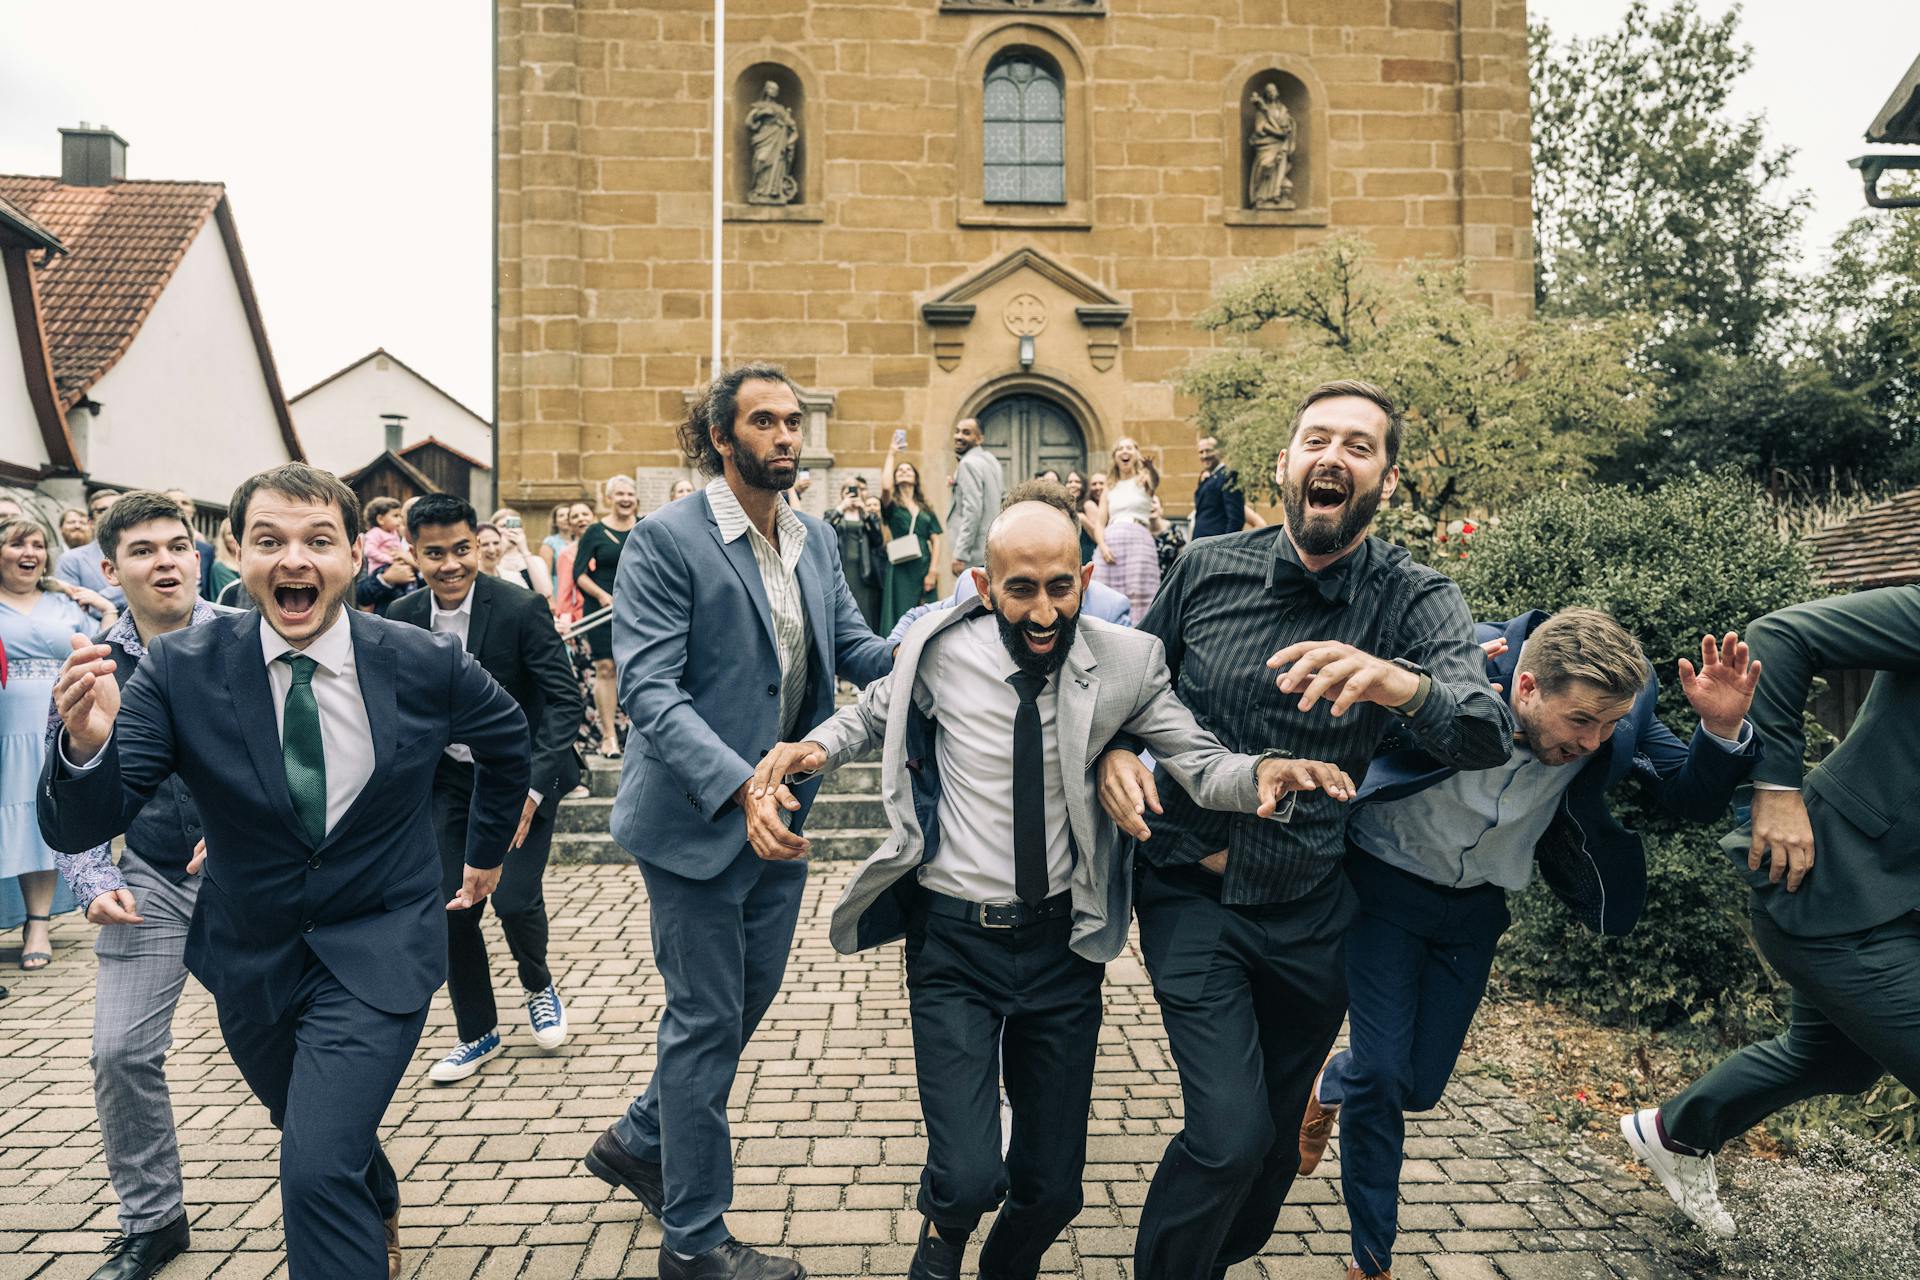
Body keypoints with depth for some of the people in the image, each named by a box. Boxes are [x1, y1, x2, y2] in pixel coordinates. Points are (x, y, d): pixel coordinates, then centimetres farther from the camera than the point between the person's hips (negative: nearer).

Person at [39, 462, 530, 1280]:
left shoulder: (425, 664, -17)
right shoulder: (181, 670, -15)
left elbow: (505, 738, 4)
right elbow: (77, 828, -18)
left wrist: (488, 849, 13)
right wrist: (87, 744, -39)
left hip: (377, 951, -3)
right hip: (252, 958, 3)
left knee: (318, 1166, -19)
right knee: (313, 1134, 26)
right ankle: (379, 1214, 59)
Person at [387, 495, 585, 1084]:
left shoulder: (522, 608, -18)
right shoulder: (401, 617, -4)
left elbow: (565, 700, -18)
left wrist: (531, 787, -25)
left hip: (522, 774, -4)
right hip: (449, 780, 4)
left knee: (514, 898, -11)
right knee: (452, 908, 2)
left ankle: (539, 988, 24)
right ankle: (477, 1032, 25)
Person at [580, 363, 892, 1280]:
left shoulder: (815, 539, 7)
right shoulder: (667, 540, -15)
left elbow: (856, 649, 6)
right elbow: (647, 687, -22)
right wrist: (739, 784, -34)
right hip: (698, 818, -7)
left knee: (748, 1000, 20)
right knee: (708, 1018, 5)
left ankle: (637, 1143, 45)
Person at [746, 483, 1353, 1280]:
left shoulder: (1126, 662, -8)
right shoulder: (941, 652, -9)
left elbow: (1199, 763, -6)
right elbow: (875, 712, 9)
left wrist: (1260, 774, -29)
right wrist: (811, 748, -11)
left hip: (1061, 945, 2)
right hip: (953, 944, -1)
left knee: (1053, 1192, 11)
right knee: (970, 1182, -12)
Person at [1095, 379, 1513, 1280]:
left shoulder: (1417, 600, -10)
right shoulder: (1209, 569, -6)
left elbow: (1488, 736, -26)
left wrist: (1396, 682, -47)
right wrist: (1115, 749, -14)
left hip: (1310, 910, 2)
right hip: (1191, 893, -1)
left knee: (1272, 1139, 19)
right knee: (1230, 1134, -13)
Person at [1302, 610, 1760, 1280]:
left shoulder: (1620, 711, -16)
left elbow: (1694, 797, -9)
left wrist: (1722, 730, -29)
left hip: (1476, 906, 5)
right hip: (1385, 887, -4)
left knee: (1419, 1086, 10)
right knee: (1384, 1074, -6)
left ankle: (1331, 1087, 46)